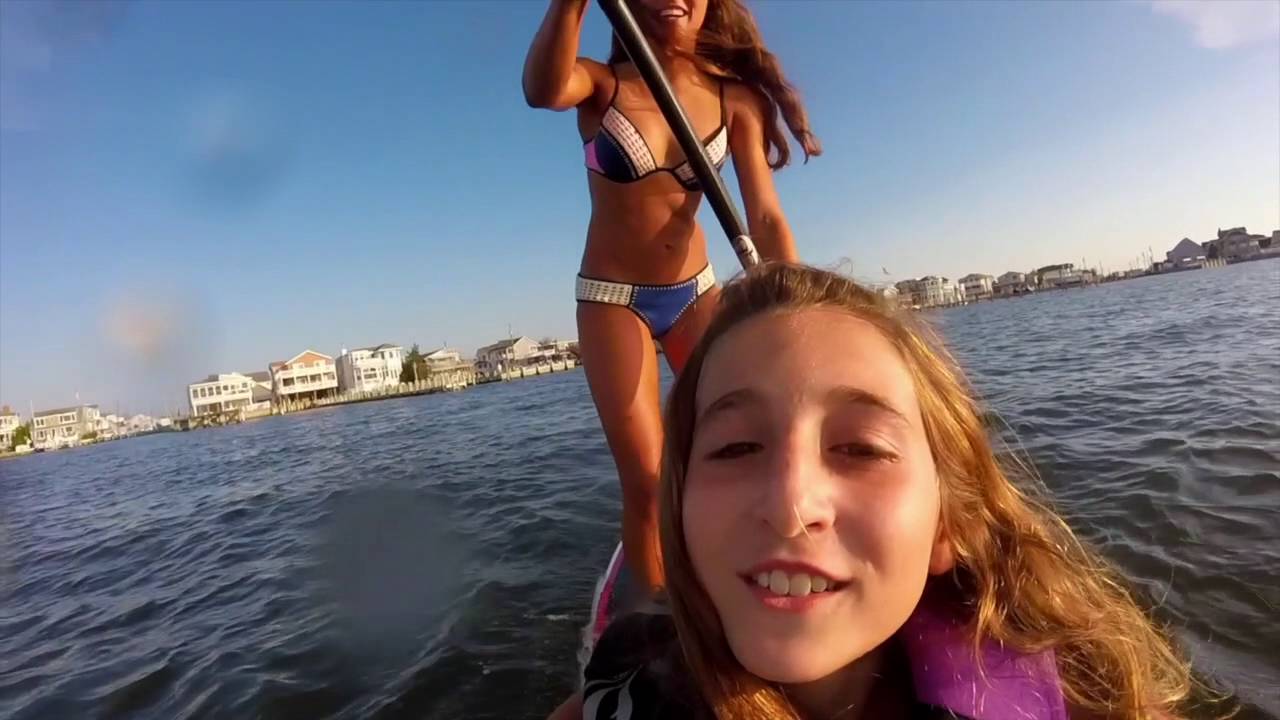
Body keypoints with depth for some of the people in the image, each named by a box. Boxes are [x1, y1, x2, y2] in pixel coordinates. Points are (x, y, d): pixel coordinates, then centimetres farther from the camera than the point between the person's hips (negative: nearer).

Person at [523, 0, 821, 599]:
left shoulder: (735, 97, -1)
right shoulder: (602, 83, -5)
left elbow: (765, 218, -10)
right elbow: (543, 90, -31)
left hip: (696, 290, 3)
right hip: (613, 298, -2)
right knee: (647, 478, -6)